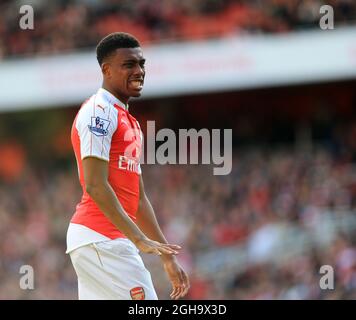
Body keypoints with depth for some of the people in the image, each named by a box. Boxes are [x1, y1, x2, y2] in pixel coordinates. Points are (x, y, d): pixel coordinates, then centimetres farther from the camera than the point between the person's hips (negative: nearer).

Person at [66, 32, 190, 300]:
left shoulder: (130, 123, 23)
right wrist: (139, 239, -23)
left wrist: (168, 257, 22)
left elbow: (138, 198, 25)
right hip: (101, 239, -10)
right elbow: (95, 186, -18)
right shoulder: (99, 111, -8)